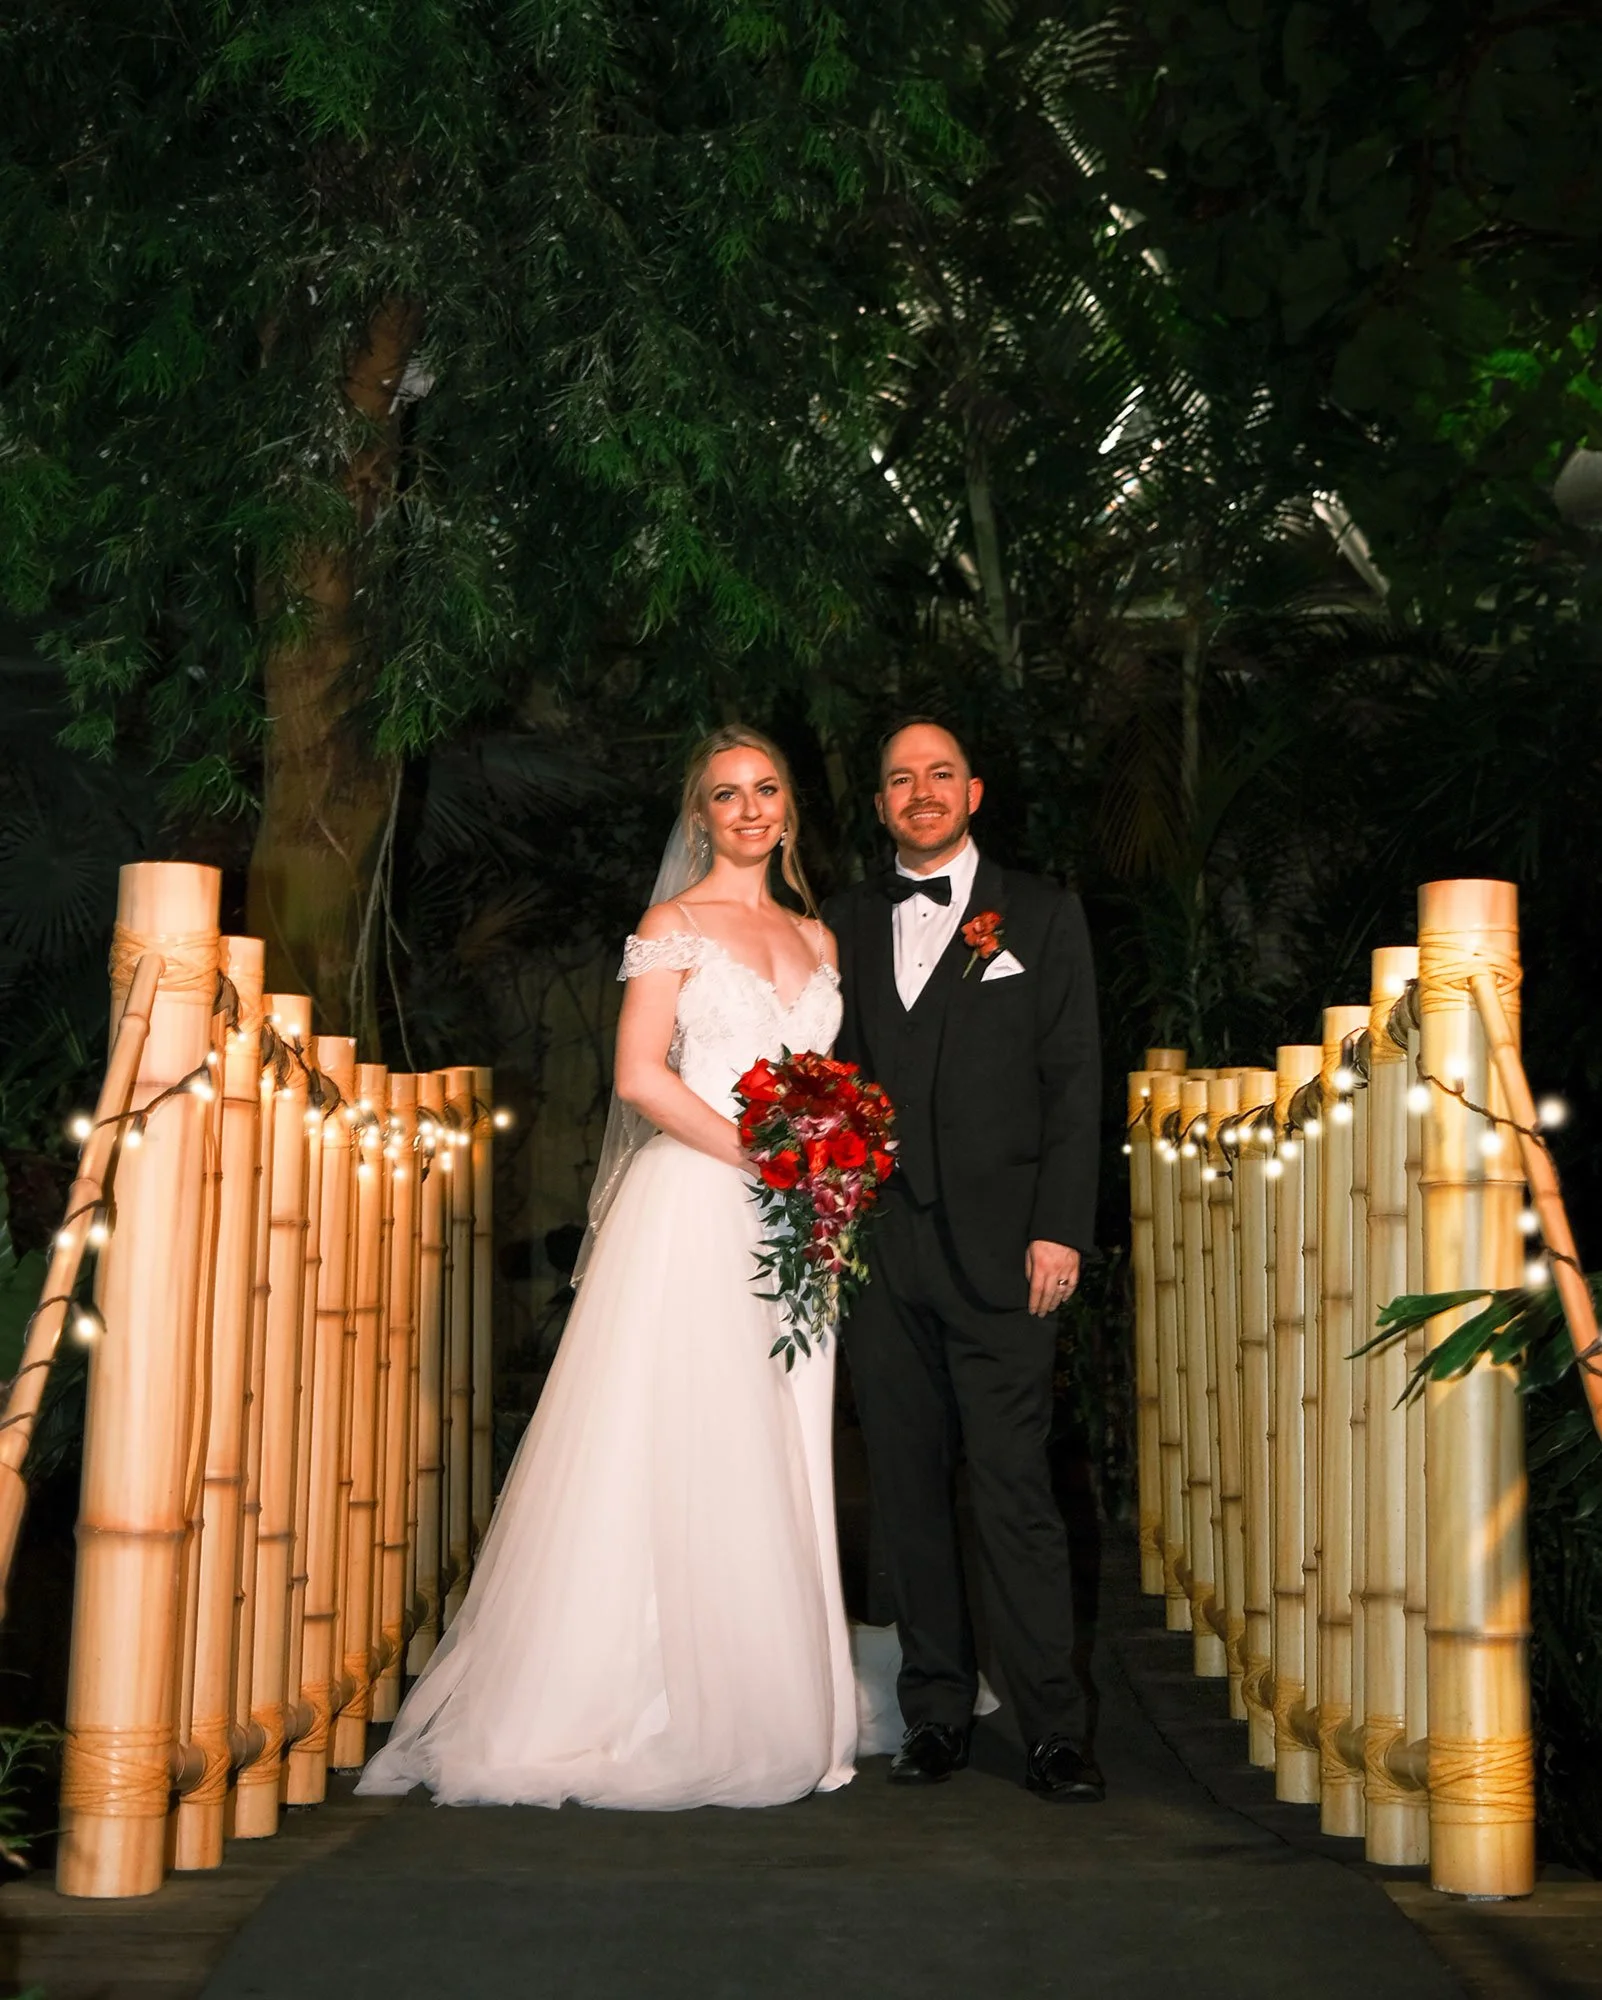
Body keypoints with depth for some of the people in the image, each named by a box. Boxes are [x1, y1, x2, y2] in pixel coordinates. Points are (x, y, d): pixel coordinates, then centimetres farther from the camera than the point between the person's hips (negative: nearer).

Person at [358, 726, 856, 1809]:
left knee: (776, 1464, 5)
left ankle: (766, 1710, 10)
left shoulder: (817, 937, 18)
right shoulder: (673, 926, 2)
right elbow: (641, 1077, -8)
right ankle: (652, 1711, -1)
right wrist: (761, 1157, -12)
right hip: (692, 1206, -5)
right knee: (673, 1453, -7)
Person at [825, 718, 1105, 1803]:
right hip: (879, 1249, 3)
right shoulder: (849, 921, 15)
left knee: (1015, 1489, -5)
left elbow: (1073, 1080, 2)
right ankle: (937, 1710, 16)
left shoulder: (1040, 913, 7)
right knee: (908, 1488, 7)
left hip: (999, 1246, -3)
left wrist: (1059, 1231, -7)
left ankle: (1053, 1727, 1)